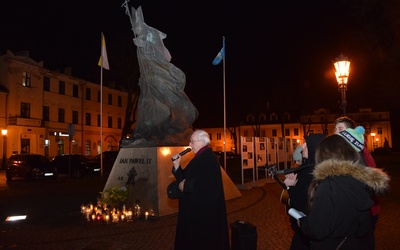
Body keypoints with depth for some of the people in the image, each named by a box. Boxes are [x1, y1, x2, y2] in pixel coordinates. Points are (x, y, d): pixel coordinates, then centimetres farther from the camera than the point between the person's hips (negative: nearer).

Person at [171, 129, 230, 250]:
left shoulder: (209, 159, -19)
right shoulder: (199, 158, 11)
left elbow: (207, 184, -32)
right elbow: (185, 177, 13)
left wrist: (186, 185, -20)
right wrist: (177, 165, -3)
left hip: (205, 209, -10)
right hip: (195, 207, 10)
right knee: (194, 238, 19)